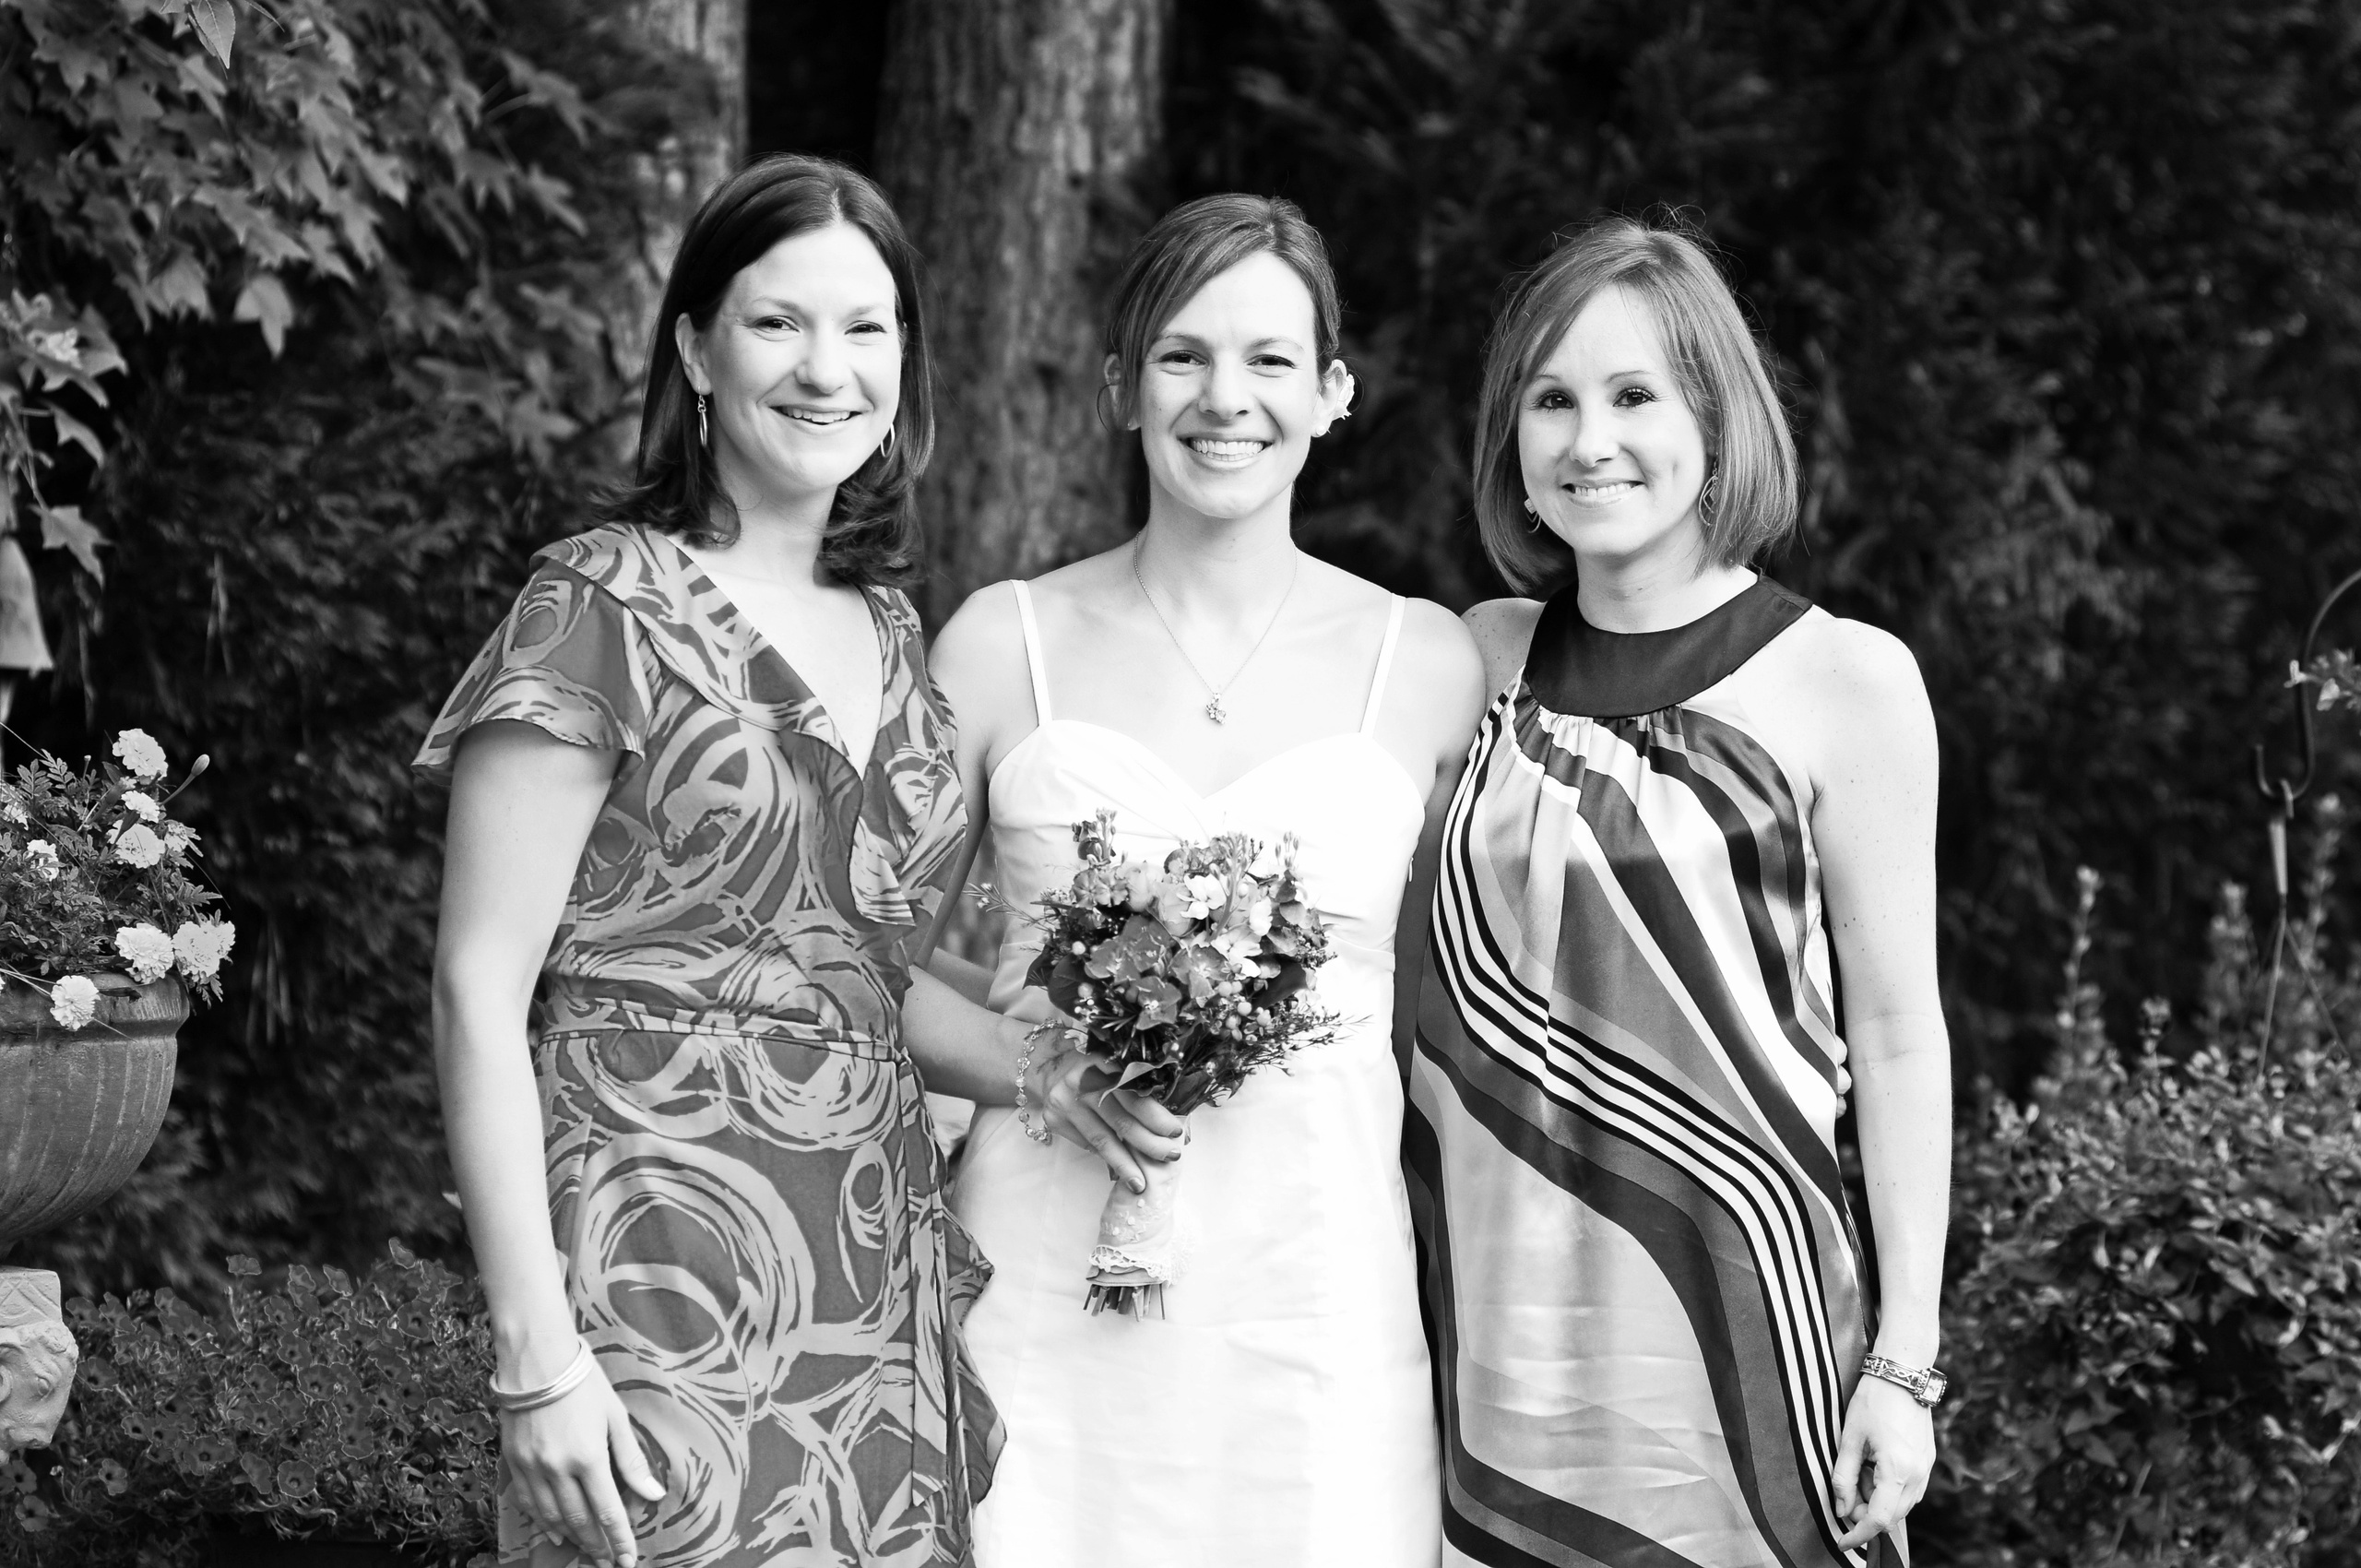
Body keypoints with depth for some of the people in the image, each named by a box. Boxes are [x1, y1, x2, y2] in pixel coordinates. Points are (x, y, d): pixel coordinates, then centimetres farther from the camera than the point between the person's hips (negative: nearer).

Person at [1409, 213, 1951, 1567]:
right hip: (1492, 1311, 3)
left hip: (1729, 1297, -3)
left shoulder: (1846, 681, -4)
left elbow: (1897, 1036, -3)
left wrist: (1905, 1363, -6)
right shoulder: (1482, 658, 7)